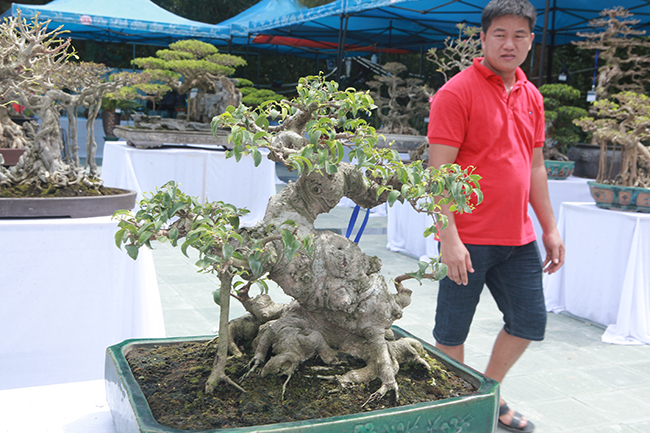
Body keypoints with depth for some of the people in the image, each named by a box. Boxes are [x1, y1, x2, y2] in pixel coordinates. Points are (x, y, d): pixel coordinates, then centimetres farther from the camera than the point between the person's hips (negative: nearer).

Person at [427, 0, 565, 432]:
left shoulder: (531, 96, 12)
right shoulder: (457, 92, -10)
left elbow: (535, 166, 18)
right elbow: (439, 170, -15)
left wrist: (550, 228, 15)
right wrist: (449, 238, -20)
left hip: (519, 237, 7)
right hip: (468, 240, -7)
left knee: (529, 323, 15)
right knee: (453, 331, 5)